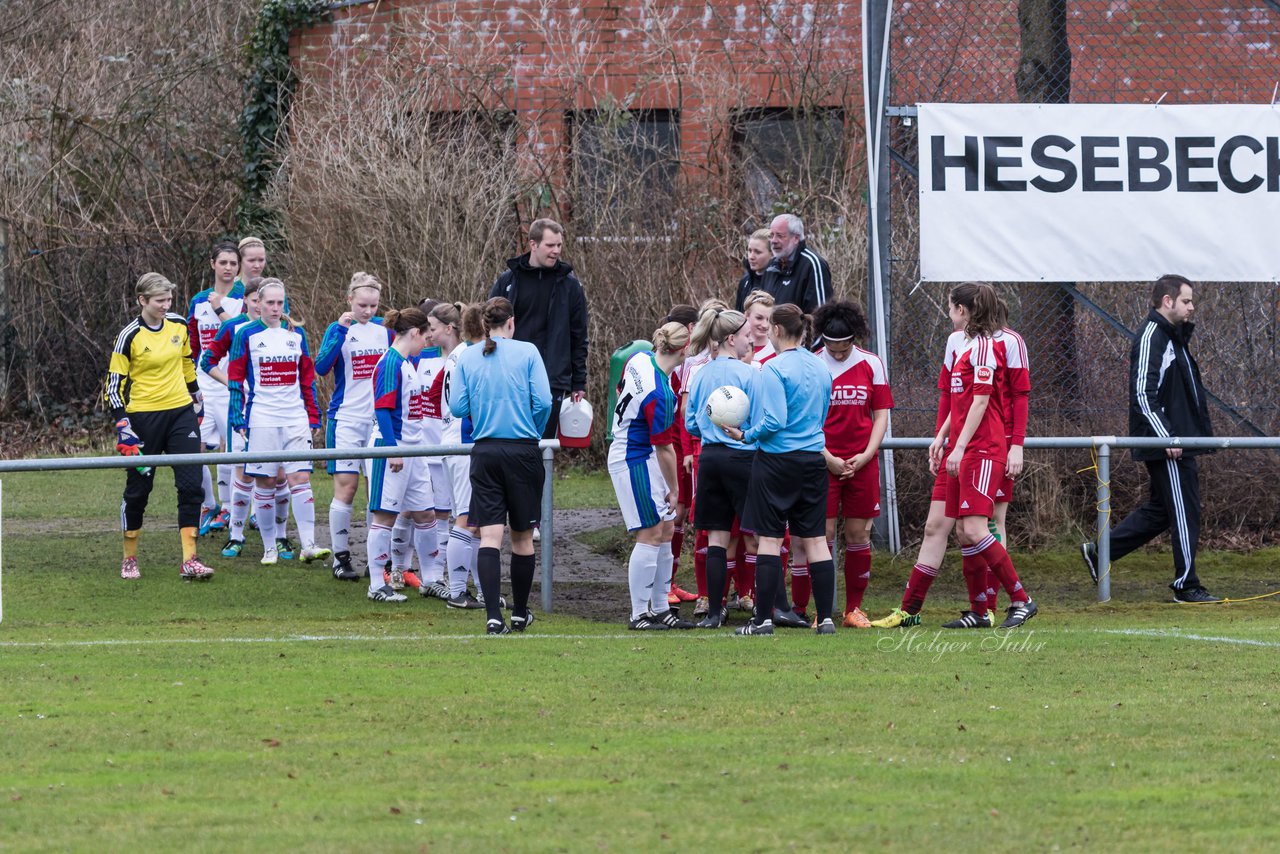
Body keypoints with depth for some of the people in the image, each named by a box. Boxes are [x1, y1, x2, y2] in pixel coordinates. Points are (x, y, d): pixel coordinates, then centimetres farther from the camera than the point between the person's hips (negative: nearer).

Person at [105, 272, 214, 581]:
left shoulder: (179, 325, 3)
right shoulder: (129, 336, -10)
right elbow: (114, 383, -8)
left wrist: (197, 401, 23)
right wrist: (123, 426, -15)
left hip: (181, 413, 4)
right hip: (144, 417, -4)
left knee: (191, 484, -6)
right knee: (138, 488, 5)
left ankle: (189, 561, -6)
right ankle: (129, 559, 21)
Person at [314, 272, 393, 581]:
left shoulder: (384, 329, 8)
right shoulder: (339, 329, -2)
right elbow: (322, 367, -19)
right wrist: (341, 331, -24)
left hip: (379, 420, 3)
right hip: (346, 419, -3)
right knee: (345, 487, -5)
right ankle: (340, 558, 1)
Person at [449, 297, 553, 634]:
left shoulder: (467, 357, 2)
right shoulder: (527, 352, -4)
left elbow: (457, 407, -1)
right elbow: (543, 401, -9)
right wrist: (533, 433, 9)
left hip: (485, 452, 1)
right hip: (523, 451, -1)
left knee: (490, 535, -4)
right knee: (523, 536, 12)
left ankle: (493, 615, -18)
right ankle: (520, 613, 22)